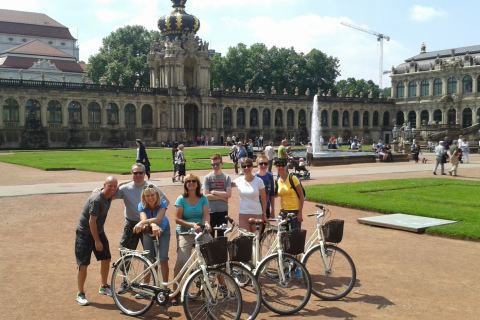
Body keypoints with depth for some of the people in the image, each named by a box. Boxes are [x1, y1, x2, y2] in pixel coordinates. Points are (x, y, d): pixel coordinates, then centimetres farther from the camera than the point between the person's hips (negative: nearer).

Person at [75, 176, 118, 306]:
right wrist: (97, 241, -21)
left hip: (98, 231, 8)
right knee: (83, 264, -6)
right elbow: (92, 221, -25)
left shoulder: (109, 197, -4)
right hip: (85, 233, -8)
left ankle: (104, 287, 28)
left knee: (106, 259, 10)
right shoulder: (96, 199, -28)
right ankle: (80, 294, 6)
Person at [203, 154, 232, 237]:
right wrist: (222, 197, -10)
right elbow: (206, 195, -11)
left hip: (223, 211, 2)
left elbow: (228, 194, -8)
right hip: (210, 211, -2)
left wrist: (214, 192, -11)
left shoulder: (226, 178, 2)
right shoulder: (207, 178, -3)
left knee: (222, 236, 11)